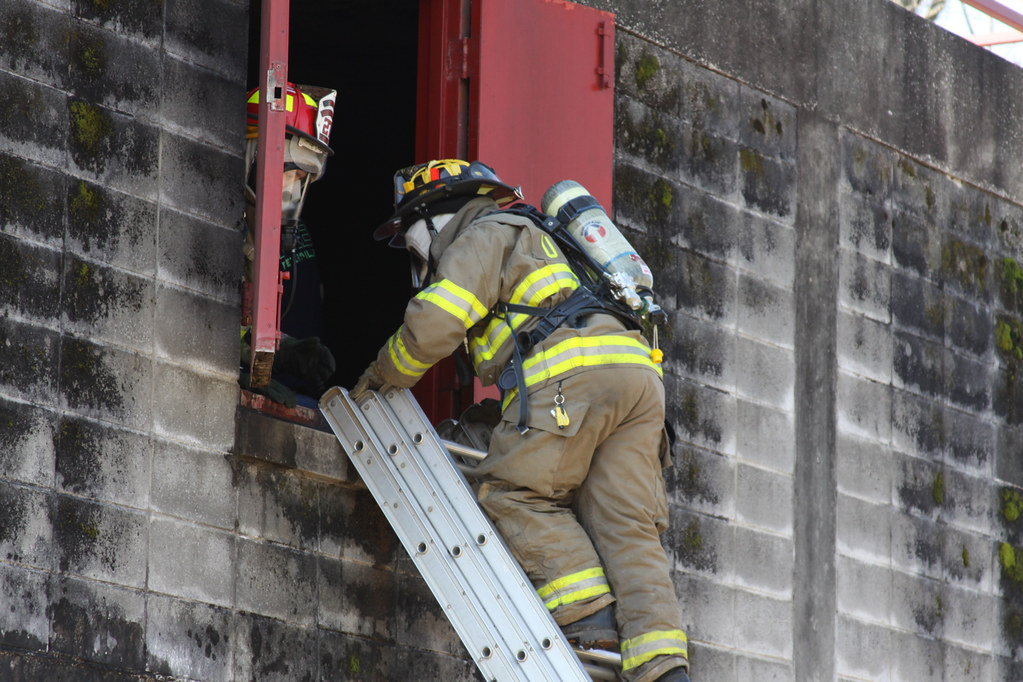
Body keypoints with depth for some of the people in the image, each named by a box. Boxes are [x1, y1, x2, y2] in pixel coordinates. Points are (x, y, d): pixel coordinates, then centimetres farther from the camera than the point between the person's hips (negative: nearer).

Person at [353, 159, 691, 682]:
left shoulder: (483, 234, 11)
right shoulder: (537, 241, 40)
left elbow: (433, 324, -2)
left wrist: (382, 376, 14)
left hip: (573, 374, -8)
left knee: (512, 492, 1)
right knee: (626, 527, 0)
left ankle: (588, 612, -13)